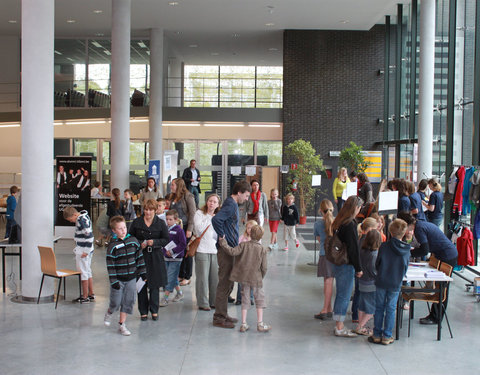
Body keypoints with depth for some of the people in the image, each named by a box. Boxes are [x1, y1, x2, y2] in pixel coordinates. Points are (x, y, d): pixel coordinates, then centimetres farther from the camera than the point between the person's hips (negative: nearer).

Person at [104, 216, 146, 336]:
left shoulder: (133, 241, 0)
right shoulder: (112, 246, -12)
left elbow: (140, 258, 8)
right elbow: (110, 265, -11)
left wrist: (143, 274, 8)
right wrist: (113, 281, -14)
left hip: (131, 278, 4)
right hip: (118, 279, -3)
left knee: (128, 301, 7)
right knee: (116, 302, 3)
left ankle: (121, 324, 21)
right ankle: (109, 313, 37)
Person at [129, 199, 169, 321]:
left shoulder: (160, 223, 2)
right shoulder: (136, 222, 4)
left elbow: (166, 240, 2)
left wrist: (154, 242, -14)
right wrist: (139, 244, -9)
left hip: (155, 257, 0)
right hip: (140, 256, 0)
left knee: (154, 285, 4)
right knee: (141, 285, 2)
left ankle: (154, 311, 16)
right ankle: (143, 311, 13)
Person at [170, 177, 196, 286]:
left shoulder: (187, 196, -10)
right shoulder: (173, 197, 11)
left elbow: (193, 213, -13)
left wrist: (189, 229, -17)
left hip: (185, 227, -6)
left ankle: (187, 277, 11)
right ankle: (180, 275, 20)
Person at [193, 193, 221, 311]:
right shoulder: (199, 214, 0)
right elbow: (199, 228, -14)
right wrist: (209, 218, -9)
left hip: (215, 250, 5)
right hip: (202, 250, -5)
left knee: (215, 277, 6)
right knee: (203, 277, -3)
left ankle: (214, 301, 18)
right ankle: (203, 303, 5)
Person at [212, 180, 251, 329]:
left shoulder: (232, 204, 14)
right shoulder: (230, 205, -17)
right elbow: (216, 219, -32)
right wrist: (222, 237, -20)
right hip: (226, 250, -10)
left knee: (228, 283, 16)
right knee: (224, 284, -3)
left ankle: (222, 314, 25)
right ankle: (219, 318, 5)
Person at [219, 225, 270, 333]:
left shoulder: (244, 245, -5)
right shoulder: (262, 249, -4)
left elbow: (232, 252, -19)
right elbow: (264, 268, -2)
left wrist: (223, 242, -10)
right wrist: (261, 277, 15)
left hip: (243, 277, 2)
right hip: (256, 278, -2)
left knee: (245, 299, 11)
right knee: (260, 299, 10)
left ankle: (244, 324, 12)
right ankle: (260, 324, 8)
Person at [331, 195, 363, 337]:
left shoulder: (338, 222, 7)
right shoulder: (350, 224, -19)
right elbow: (353, 248, -19)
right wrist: (358, 268, -12)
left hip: (337, 263, 9)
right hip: (346, 266, -9)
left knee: (340, 294, 16)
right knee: (344, 296, 0)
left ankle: (338, 325, 24)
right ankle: (340, 328, 7)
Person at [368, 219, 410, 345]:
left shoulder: (384, 246, -10)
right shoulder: (406, 250, -6)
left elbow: (377, 264, -1)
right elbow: (405, 268, 5)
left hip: (381, 282, -1)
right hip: (396, 284, 1)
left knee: (379, 308, 11)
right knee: (391, 309, 11)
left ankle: (377, 335, 16)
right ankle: (387, 337, 15)